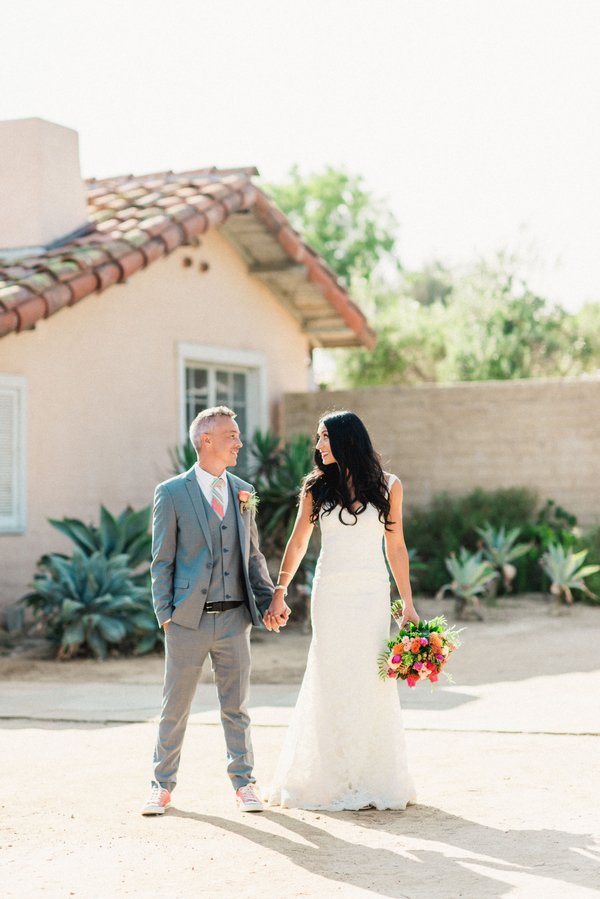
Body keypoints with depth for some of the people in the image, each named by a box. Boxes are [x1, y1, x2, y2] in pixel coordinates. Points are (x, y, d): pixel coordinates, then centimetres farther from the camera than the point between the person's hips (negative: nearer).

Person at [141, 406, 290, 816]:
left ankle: (244, 783, 20)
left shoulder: (243, 492, 10)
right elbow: (162, 561, -1)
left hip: (234, 618, 3)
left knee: (236, 706, 10)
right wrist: (165, 613, -7)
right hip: (188, 620, -3)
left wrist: (270, 600, 4)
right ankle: (163, 785, 18)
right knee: (175, 706, 6)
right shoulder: (172, 493, -3)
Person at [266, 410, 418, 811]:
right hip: (331, 594, 0)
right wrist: (279, 593, 5)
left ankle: (376, 780, 8)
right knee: (332, 685, 1)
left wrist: (408, 604, 4)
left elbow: (396, 547, 7)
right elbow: (298, 542, 11)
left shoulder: (388, 486, 3)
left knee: (374, 683, -1)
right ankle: (331, 779, 9)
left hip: (372, 595, 0)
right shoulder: (317, 487, 5)